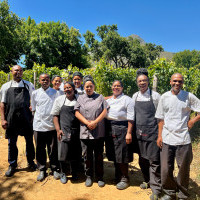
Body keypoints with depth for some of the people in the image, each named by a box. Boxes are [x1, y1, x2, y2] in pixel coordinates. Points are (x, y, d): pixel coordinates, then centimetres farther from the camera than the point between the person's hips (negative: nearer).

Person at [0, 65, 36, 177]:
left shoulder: (28, 85, 6)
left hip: (26, 118, 0)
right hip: (11, 119, 1)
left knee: (29, 141, 10)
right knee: (12, 143, 10)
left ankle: (31, 162, 29)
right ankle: (12, 165, 27)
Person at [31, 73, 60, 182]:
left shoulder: (55, 92, 4)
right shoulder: (35, 93, 7)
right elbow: (34, 109, 13)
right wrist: (39, 118, 4)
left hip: (52, 125, -1)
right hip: (39, 126, 1)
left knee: (53, 149, 6)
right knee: (40, 149, 8)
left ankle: (54, 169, 21)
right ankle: (42, 170, 23)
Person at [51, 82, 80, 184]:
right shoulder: (59, 100, 6)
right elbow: (55, 115, 5)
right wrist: (58, 130, -4)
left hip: (76, 131, 1)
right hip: (64, 130, 0)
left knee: (75, 153, 7)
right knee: (63, 152, -2)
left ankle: (74, 173, 30)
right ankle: (62, 173, 22)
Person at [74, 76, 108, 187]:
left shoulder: (100, 97, 9)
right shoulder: (80, 98, 11)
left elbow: (105, 111, 0)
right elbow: (77, 113, 2)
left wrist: (95, 122, -13)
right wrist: (87, 122, -12)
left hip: (99, 132, -1)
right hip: (85, 132, 1)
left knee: (99, 155, 8)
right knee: (87, 156, 10)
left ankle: (100, 177, 23)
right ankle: (89, 176, 27)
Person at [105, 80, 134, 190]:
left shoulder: (127, 100, -3)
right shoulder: (108, 100, 17)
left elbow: (130, 118, -9)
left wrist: (129, 133, -16)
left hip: (121, 128, -6)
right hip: (109, 128, 6)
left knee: (122, 156, -1)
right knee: (113, 155, 13)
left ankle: (125, 179, 17)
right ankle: (118, 176, 31)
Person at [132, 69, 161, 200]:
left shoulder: (155, 96, -6)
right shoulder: (135, 96, 7)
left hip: (152, 132, -4)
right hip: (139, 133, 5)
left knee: (154, 161, -1)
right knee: (142, 159, 16)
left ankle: (156, 189, 12)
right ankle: (147, 181, 36)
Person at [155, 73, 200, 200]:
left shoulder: (189, 96, -1)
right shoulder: (164, 97, 6)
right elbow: (161, 118, 9)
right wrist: (159, 136, 5)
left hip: (183, 139, -1)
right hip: (167, 139, 2)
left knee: (184, 169, 10)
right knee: (166, 169, 6)